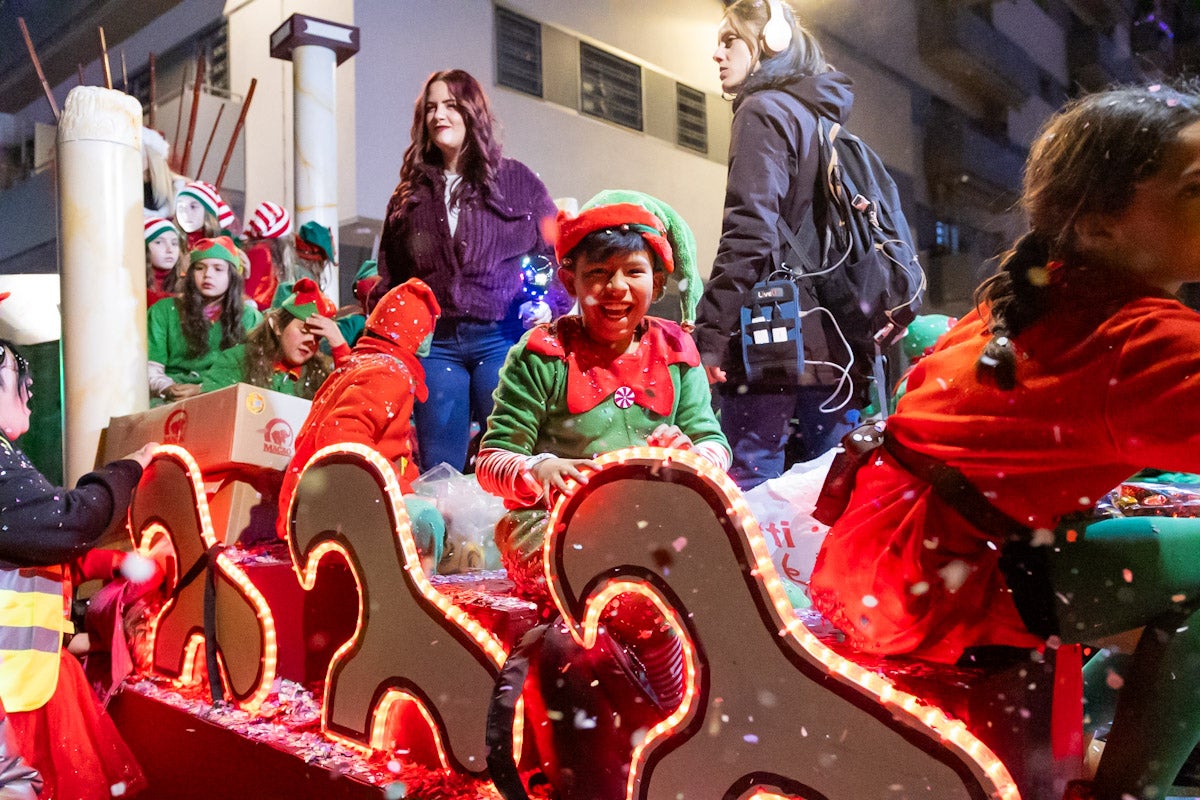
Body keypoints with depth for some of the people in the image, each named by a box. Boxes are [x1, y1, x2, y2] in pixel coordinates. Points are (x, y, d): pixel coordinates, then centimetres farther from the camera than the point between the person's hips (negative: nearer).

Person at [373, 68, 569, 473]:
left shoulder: (517, 180, 9)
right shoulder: (410, 193, 16)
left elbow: (557, 252, 8)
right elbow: (389, 278, 17)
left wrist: (547, 304, -7)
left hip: (501, 337, -2)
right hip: (434, 342, 3)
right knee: (438, 469, 4)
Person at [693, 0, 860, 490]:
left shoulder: (764, 110, -3)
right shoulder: (823, 117, 23)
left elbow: (749, 234, -15)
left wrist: (711, 334, -17)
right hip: (835, 338, 9)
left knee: (748, 485, -7)